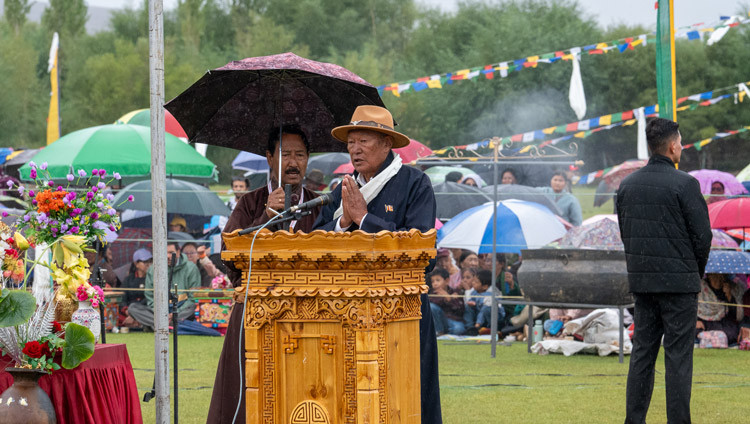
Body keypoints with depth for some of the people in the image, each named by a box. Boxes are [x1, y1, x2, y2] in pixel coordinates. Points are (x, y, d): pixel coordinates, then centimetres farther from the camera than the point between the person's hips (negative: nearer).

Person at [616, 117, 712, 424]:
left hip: (642, 281, 6)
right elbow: (702, 235, -10)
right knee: (678, 355, -2)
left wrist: (638, 268, 16)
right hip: (679, 283, -6)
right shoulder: (684, 184, -12)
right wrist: (696, 272, 6)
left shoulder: (628, 185, 7)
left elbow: (625, 233, 12)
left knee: (642, 352, 11)